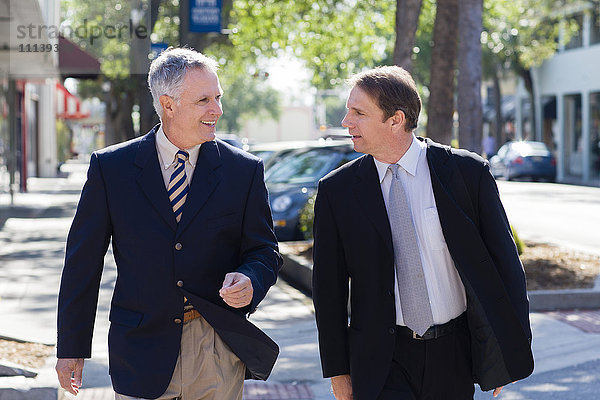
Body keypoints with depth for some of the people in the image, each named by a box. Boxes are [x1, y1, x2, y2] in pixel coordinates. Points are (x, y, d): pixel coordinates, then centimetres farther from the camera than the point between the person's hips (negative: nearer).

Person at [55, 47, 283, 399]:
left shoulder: (243, 170, 1)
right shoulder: (110, 168, -1)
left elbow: (264, 251, 7)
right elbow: (83, 261, 2)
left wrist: (249, 280, -17)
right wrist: (72, 348, 2)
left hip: (219, 355, 1)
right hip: (142, 354, -1)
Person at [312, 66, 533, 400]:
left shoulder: (468, 172, -4)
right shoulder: (337, 190, 0)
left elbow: (505, 263, 0)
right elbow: (328, 285, 5)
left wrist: (512, 351, -1)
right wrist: (338, 372, 3)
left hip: (455, 356, 0)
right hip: (381, 361, 0)